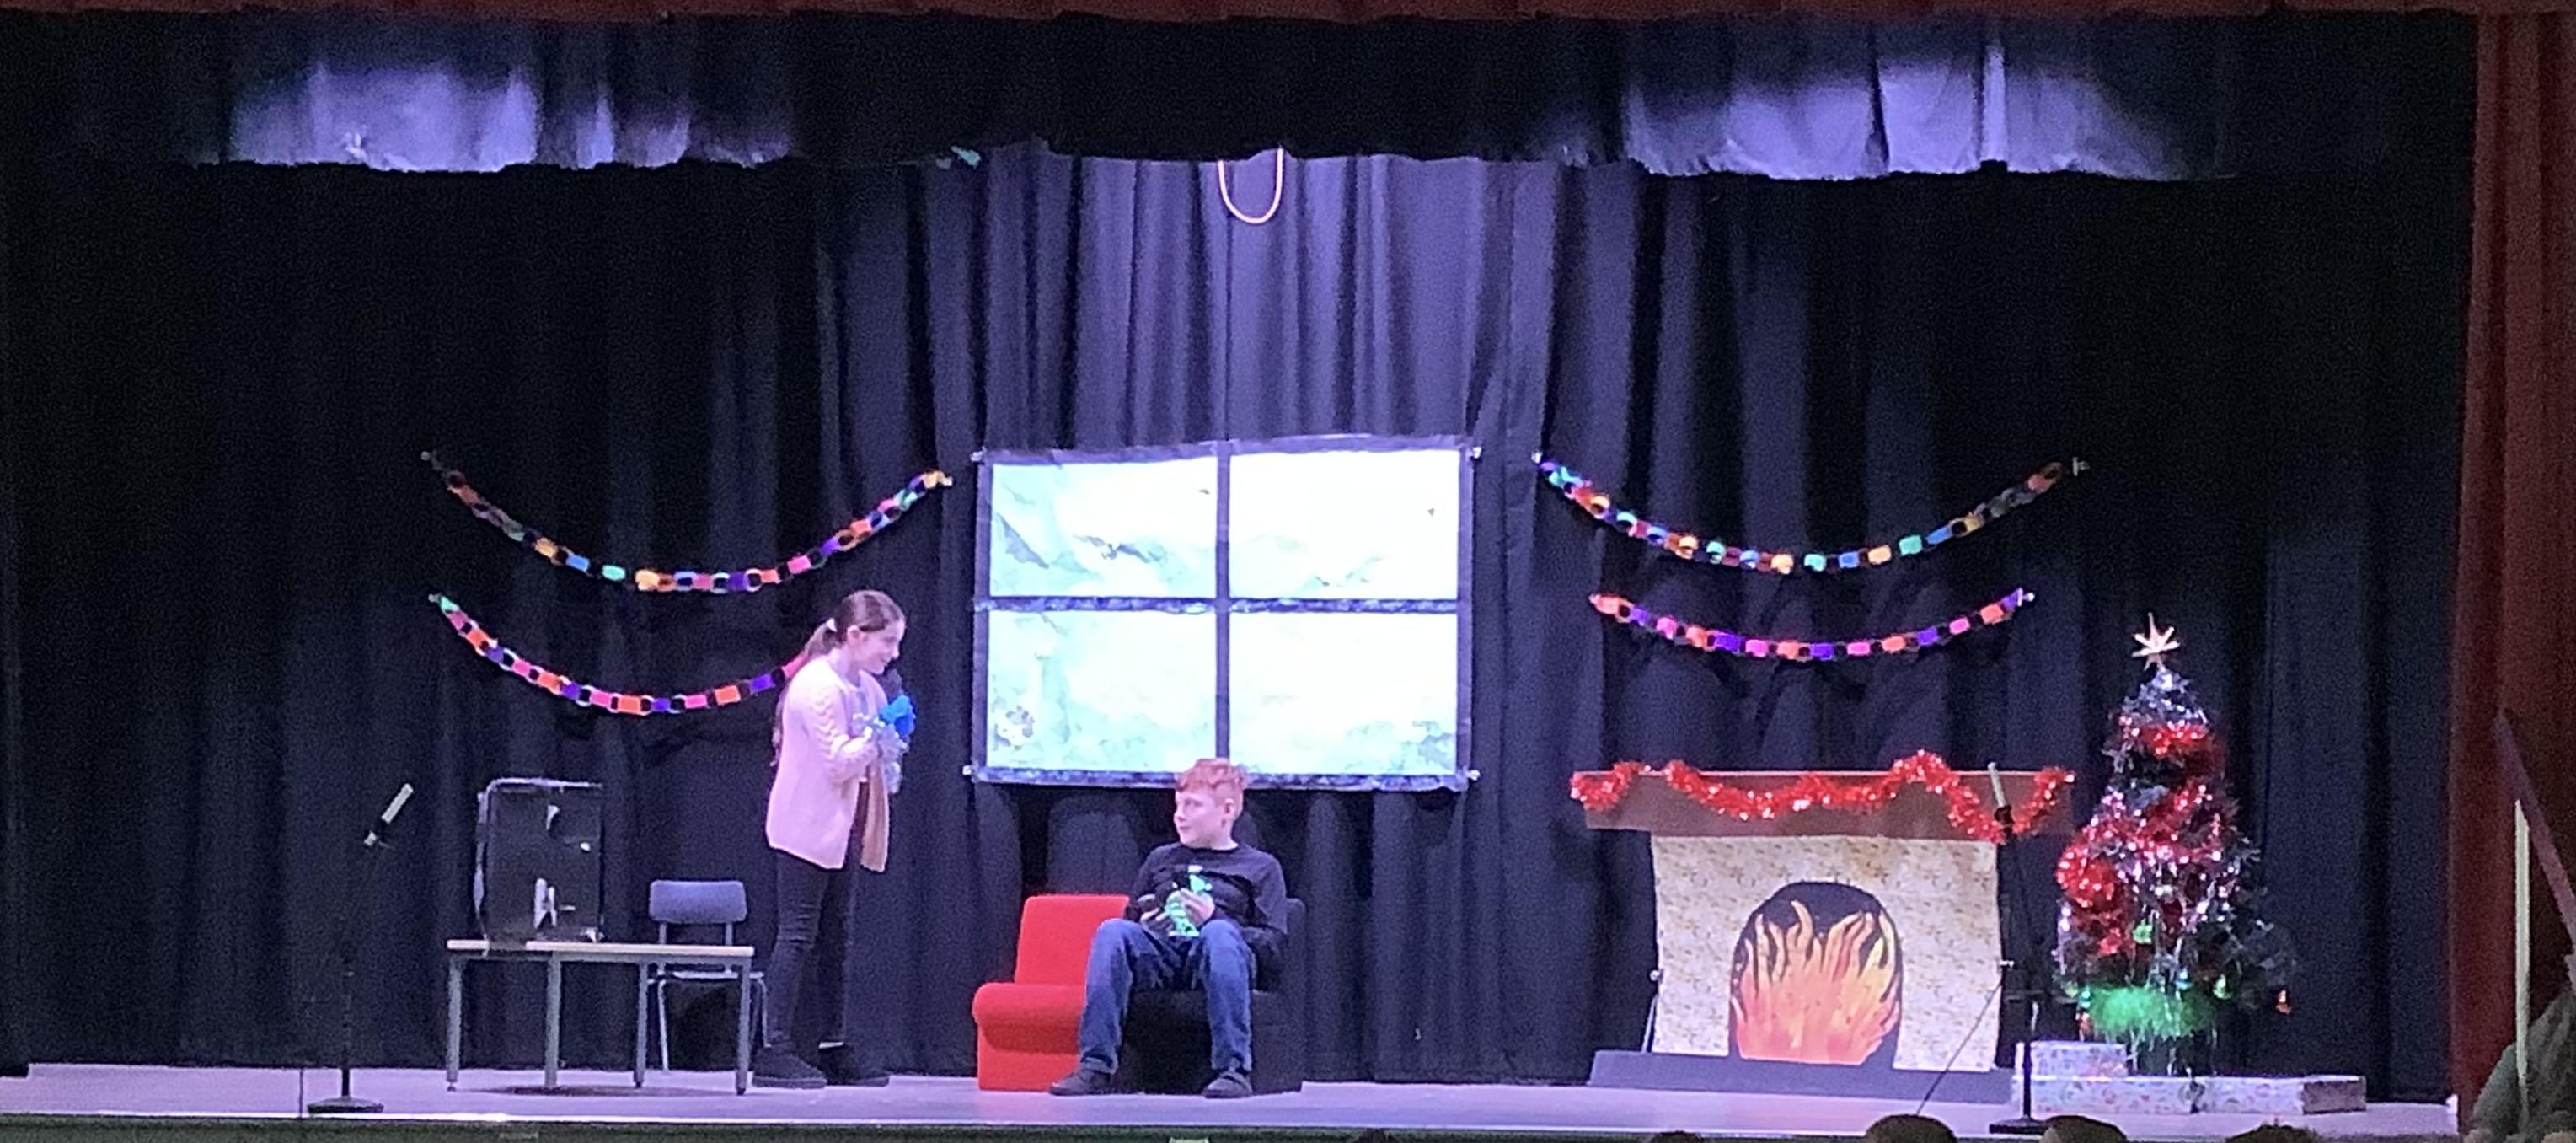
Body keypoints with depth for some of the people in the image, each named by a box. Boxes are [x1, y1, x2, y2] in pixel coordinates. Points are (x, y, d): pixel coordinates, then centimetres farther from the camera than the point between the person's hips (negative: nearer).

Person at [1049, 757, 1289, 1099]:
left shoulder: (1260, 867, 18)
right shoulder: (1160, 860, 30)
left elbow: (1275, 945, 6)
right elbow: (1129, 926, 29)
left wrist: (1214, 920, -10)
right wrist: (1144, 926, 3)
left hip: (1211, 957, -3)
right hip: (1159, 953, 3)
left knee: (1221, 933, -38)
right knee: (1112, 930, -30)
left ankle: (1233, 1068, -43)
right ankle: (1097, 1065, -37)